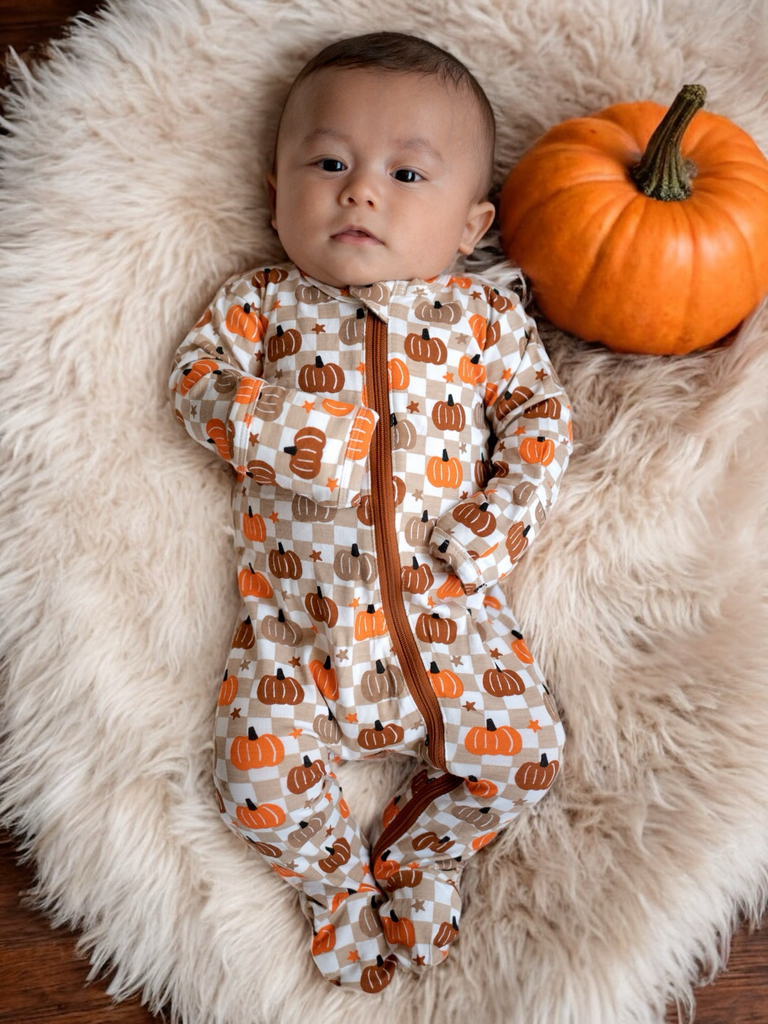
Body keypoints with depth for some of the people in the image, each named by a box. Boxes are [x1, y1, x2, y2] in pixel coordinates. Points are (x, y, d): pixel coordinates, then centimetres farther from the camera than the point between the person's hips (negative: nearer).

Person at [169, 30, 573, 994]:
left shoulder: (483, 315, 7)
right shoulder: (257, 301, 8)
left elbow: (541, 411, 5)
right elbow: (196, 381, 1)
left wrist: (496, 524, -10)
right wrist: (286, 427, -17)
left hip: (446, 606, 1)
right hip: (295, 617, 0)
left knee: (521, 747, -5)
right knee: (259, 769, -9)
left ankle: (424, 859, 26)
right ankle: (337, 881, 24)